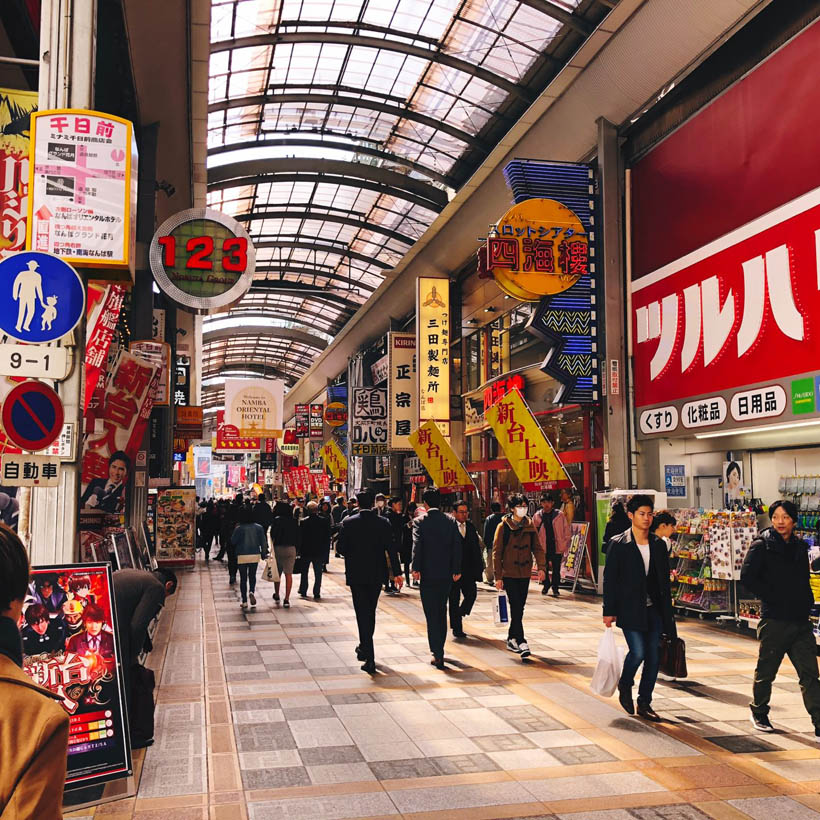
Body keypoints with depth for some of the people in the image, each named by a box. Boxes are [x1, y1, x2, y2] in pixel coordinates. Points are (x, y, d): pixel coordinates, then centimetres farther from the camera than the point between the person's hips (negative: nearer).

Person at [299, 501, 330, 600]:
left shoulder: (303, 522, -10)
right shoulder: (325, 521, -7)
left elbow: (300, 537, -6)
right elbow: (327, 537, -3)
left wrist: (299, 551, 3)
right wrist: (326, 553, 4)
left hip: (305, 551, 0)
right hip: (319, 551, 0)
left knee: (304, 573, 18)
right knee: (318, 574, 8)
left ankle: (303, 592, 23)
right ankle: (317, 594, 5)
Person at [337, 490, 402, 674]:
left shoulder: (348, 523, -7)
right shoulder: (383, 523, -4)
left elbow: (341, 548, -5)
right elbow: (391, 548, -7)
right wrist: (397, 572, -5)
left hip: (356, 575, -2)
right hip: (376, 575, 2)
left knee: (363, 614, -1)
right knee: (370, 612, 19)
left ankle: (369, 658, -10)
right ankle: (365, 647, 36)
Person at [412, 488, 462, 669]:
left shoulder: (420, 521, -6)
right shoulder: (450, 520, 4)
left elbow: (417, 545, -17)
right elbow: (457, 545, 2)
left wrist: (416, 568, -19)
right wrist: (456, 570, 5)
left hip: (428, 574, -4)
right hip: (446, 574, 4)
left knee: (431, 614, -1)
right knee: (442, 612, 19)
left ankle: (438, 654, -7)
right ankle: (439, 649, 30)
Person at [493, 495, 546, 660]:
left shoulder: (529, 526, 7)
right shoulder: (503, 527, -6)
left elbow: (537, 548, 7)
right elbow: (497, 552, -5)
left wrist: (541, 567, -9)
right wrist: (498, 576, -8)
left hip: (524, 573, 5)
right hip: (508, 573, -5)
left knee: (519, 608, 10)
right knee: (516, 607, -11)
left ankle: (512, 639, 24)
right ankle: (521, 642, -13)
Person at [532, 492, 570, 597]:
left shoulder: (559, 515, 0)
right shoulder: (537, 516, 2)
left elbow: (567, 531, 4)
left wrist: (564, 546, -2)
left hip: (557, 547, -1)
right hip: (543, 548, 1)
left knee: (556, 569, 3)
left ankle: (555, 588, 17)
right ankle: (546, 585, 31)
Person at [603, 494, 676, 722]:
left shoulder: (658, 545, 8)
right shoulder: (619, 544, -5)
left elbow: (664, 580, 13)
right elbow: (609, 579, -5)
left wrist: (667, 610, 10)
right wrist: (609, 611, -8)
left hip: (653, 610, 5)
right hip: (629, 610, -5)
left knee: (654, 656, 3)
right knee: (638, 653, -12)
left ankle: (644, 703, 17)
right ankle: (625, 687, 18)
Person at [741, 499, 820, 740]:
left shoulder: (801, 547, 12)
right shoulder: (762, 545, -6)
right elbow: (747, 578, -14)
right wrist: (773, 598, -14)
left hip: (801, 621, 5)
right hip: (774, 620, -5)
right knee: (765, 672, 9)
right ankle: (759, 713, 29)